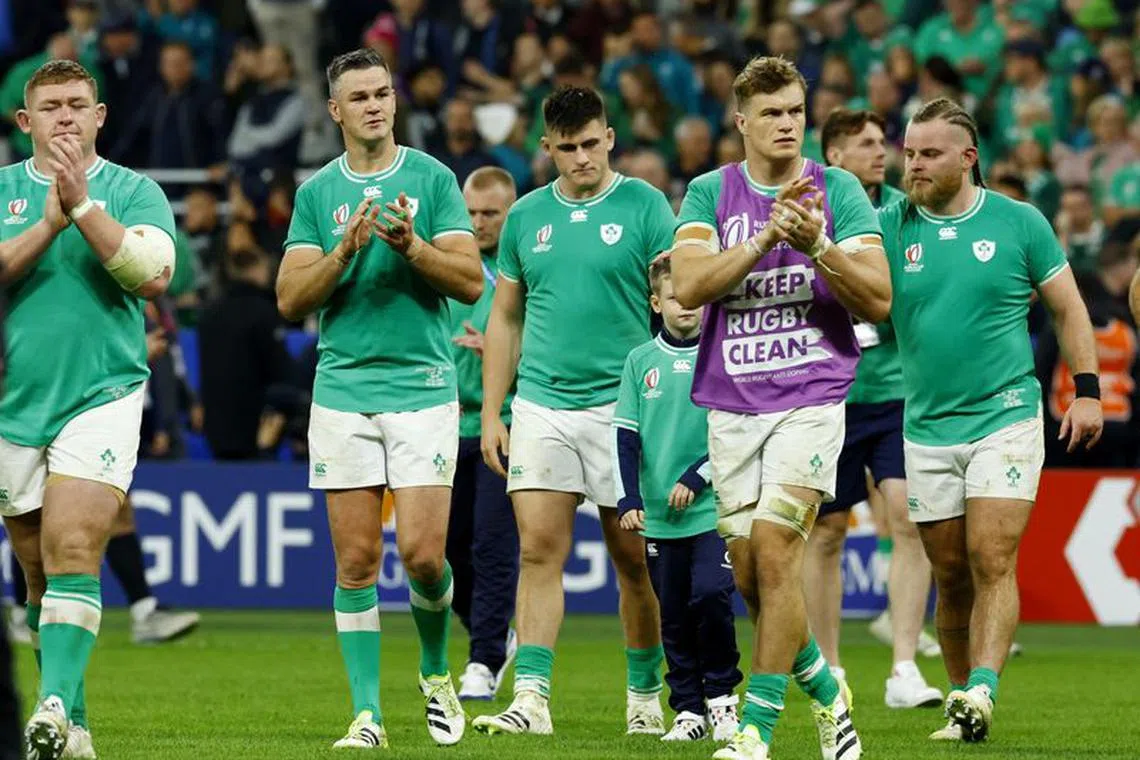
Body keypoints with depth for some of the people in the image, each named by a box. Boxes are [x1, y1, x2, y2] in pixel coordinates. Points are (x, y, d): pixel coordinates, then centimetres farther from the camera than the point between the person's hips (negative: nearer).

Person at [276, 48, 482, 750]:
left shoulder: (433, 179, 4)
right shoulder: (317, 192, 9)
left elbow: (471, 283, -1)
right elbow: (291, 300, 3)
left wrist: (413, 246, -18)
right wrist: (345, 252, -13)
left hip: (424, 387, -2)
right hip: (343, 389, 2)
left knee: (423, 552, -9)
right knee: (356, 560, -1)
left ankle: (437, 673, 19)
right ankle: (367, 713, 5)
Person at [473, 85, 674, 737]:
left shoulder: (644, 206, -1)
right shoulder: (528, 216, 10)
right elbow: (505, 320, 16)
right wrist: (491, 414, 10)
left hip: (623, 405, -3)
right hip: (541, 406, 3)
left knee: (634, 559, 3)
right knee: (539, 552, -6)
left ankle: (645, 696, 17)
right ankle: (531, 700, -9)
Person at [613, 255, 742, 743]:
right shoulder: (641, 361, 6)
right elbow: (625, 435, 6)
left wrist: (696, 479, -11)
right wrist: (627, 499, -4)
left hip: (714, 507, -3)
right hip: (659, 516, 3)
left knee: (711, 595, -16)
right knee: (674, 615, 6)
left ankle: (721, 695, 2)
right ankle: (689, 709, 15)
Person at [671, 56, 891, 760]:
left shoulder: (838, 190, 1)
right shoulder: (710, 193, 5)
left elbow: (878, 300, -3)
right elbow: (689, 285, -9)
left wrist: (818, 246, -18)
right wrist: (767, 237, -19)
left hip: (811, 397, -3)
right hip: (731, 404, 3)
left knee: (775, 552, -16)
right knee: (752, 579, 4)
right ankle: (826, 692, 27)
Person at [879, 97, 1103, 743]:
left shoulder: (1018, 223, 0)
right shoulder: (890, 227, 3)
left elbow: (1067, 306, 7)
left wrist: (1088, 390, 2)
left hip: (1006, 417, -3)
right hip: (927, 428, 3)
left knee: (992, 561, -15)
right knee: (951, 575, 7)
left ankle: (981, 694, -24)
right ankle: (962, 703, 16)